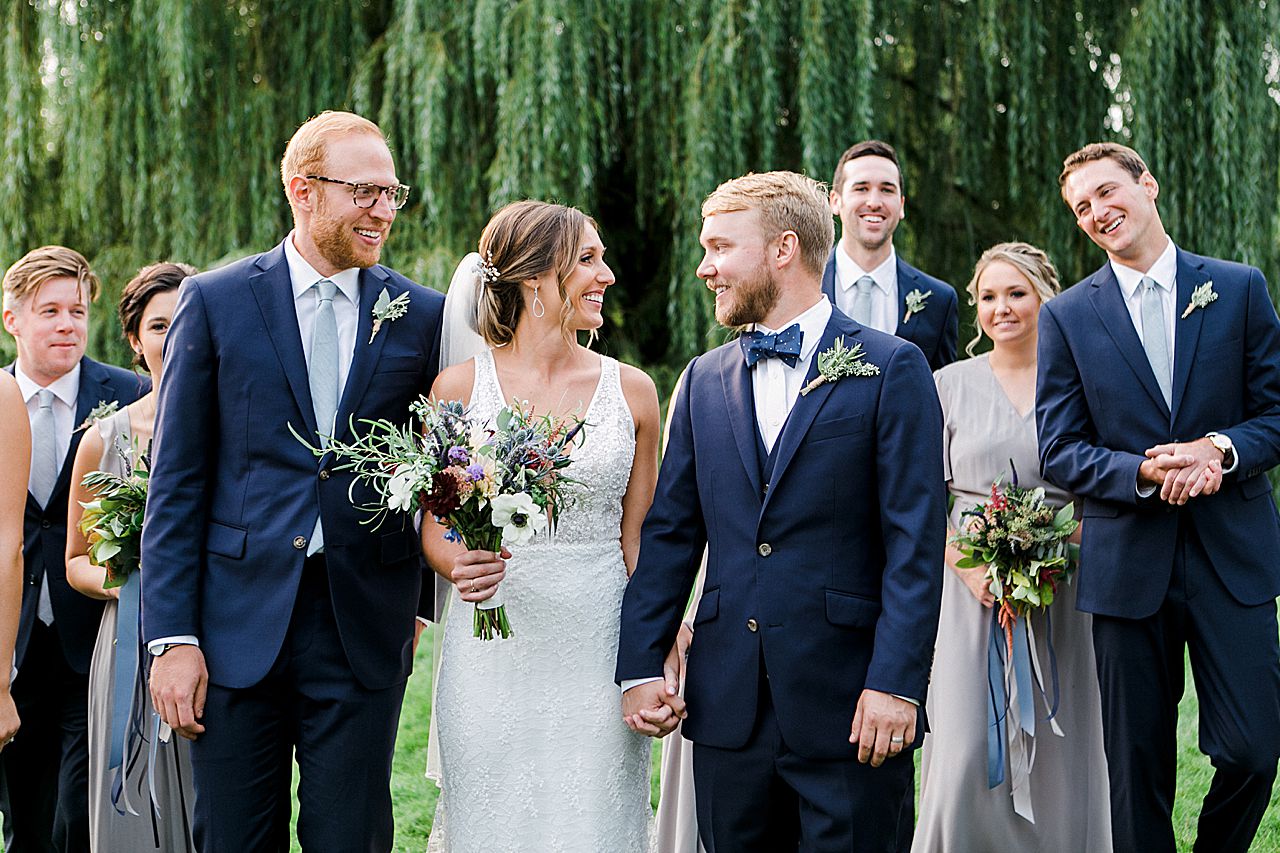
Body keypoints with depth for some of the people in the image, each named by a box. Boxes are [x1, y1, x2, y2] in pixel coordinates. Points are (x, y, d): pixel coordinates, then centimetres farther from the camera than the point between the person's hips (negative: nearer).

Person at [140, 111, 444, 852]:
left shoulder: (422, 316, 4)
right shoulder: (214, 302, 0)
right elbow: (177, 482, -1)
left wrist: (424, 601, 6)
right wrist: (172, 637, -6)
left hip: (365, 629, 1)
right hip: (238, 623, -1)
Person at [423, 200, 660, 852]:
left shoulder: (631, 390, 4)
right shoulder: (460, 387, -1)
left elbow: (636, 538, 9)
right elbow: (435, 528, 6)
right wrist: (461, 566, -16)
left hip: (599, 649, 1)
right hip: (493, 651, -1)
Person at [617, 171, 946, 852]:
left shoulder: (892, 369, -2)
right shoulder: (704, 380, 12)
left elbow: (916, 541, -8)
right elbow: (669, 532, 12)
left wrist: (896, 683, -15)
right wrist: (639, 666, 3)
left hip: (848, 704, -4)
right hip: (727, 708, 4)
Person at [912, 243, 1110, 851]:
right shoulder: (951, 384, 6)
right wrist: (970, 569, -12)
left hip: (1060, 596, 1)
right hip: (973, 591, -1)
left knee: (1057, 755, 4)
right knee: (967, 755, -10)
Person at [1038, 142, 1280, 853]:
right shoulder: (1067, 317, 4)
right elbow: (1059, 453, 1)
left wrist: (1219, 448, -16)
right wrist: (1144, 473, -17)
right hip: (1129, 561, 0)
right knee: (1139, 765, 6)